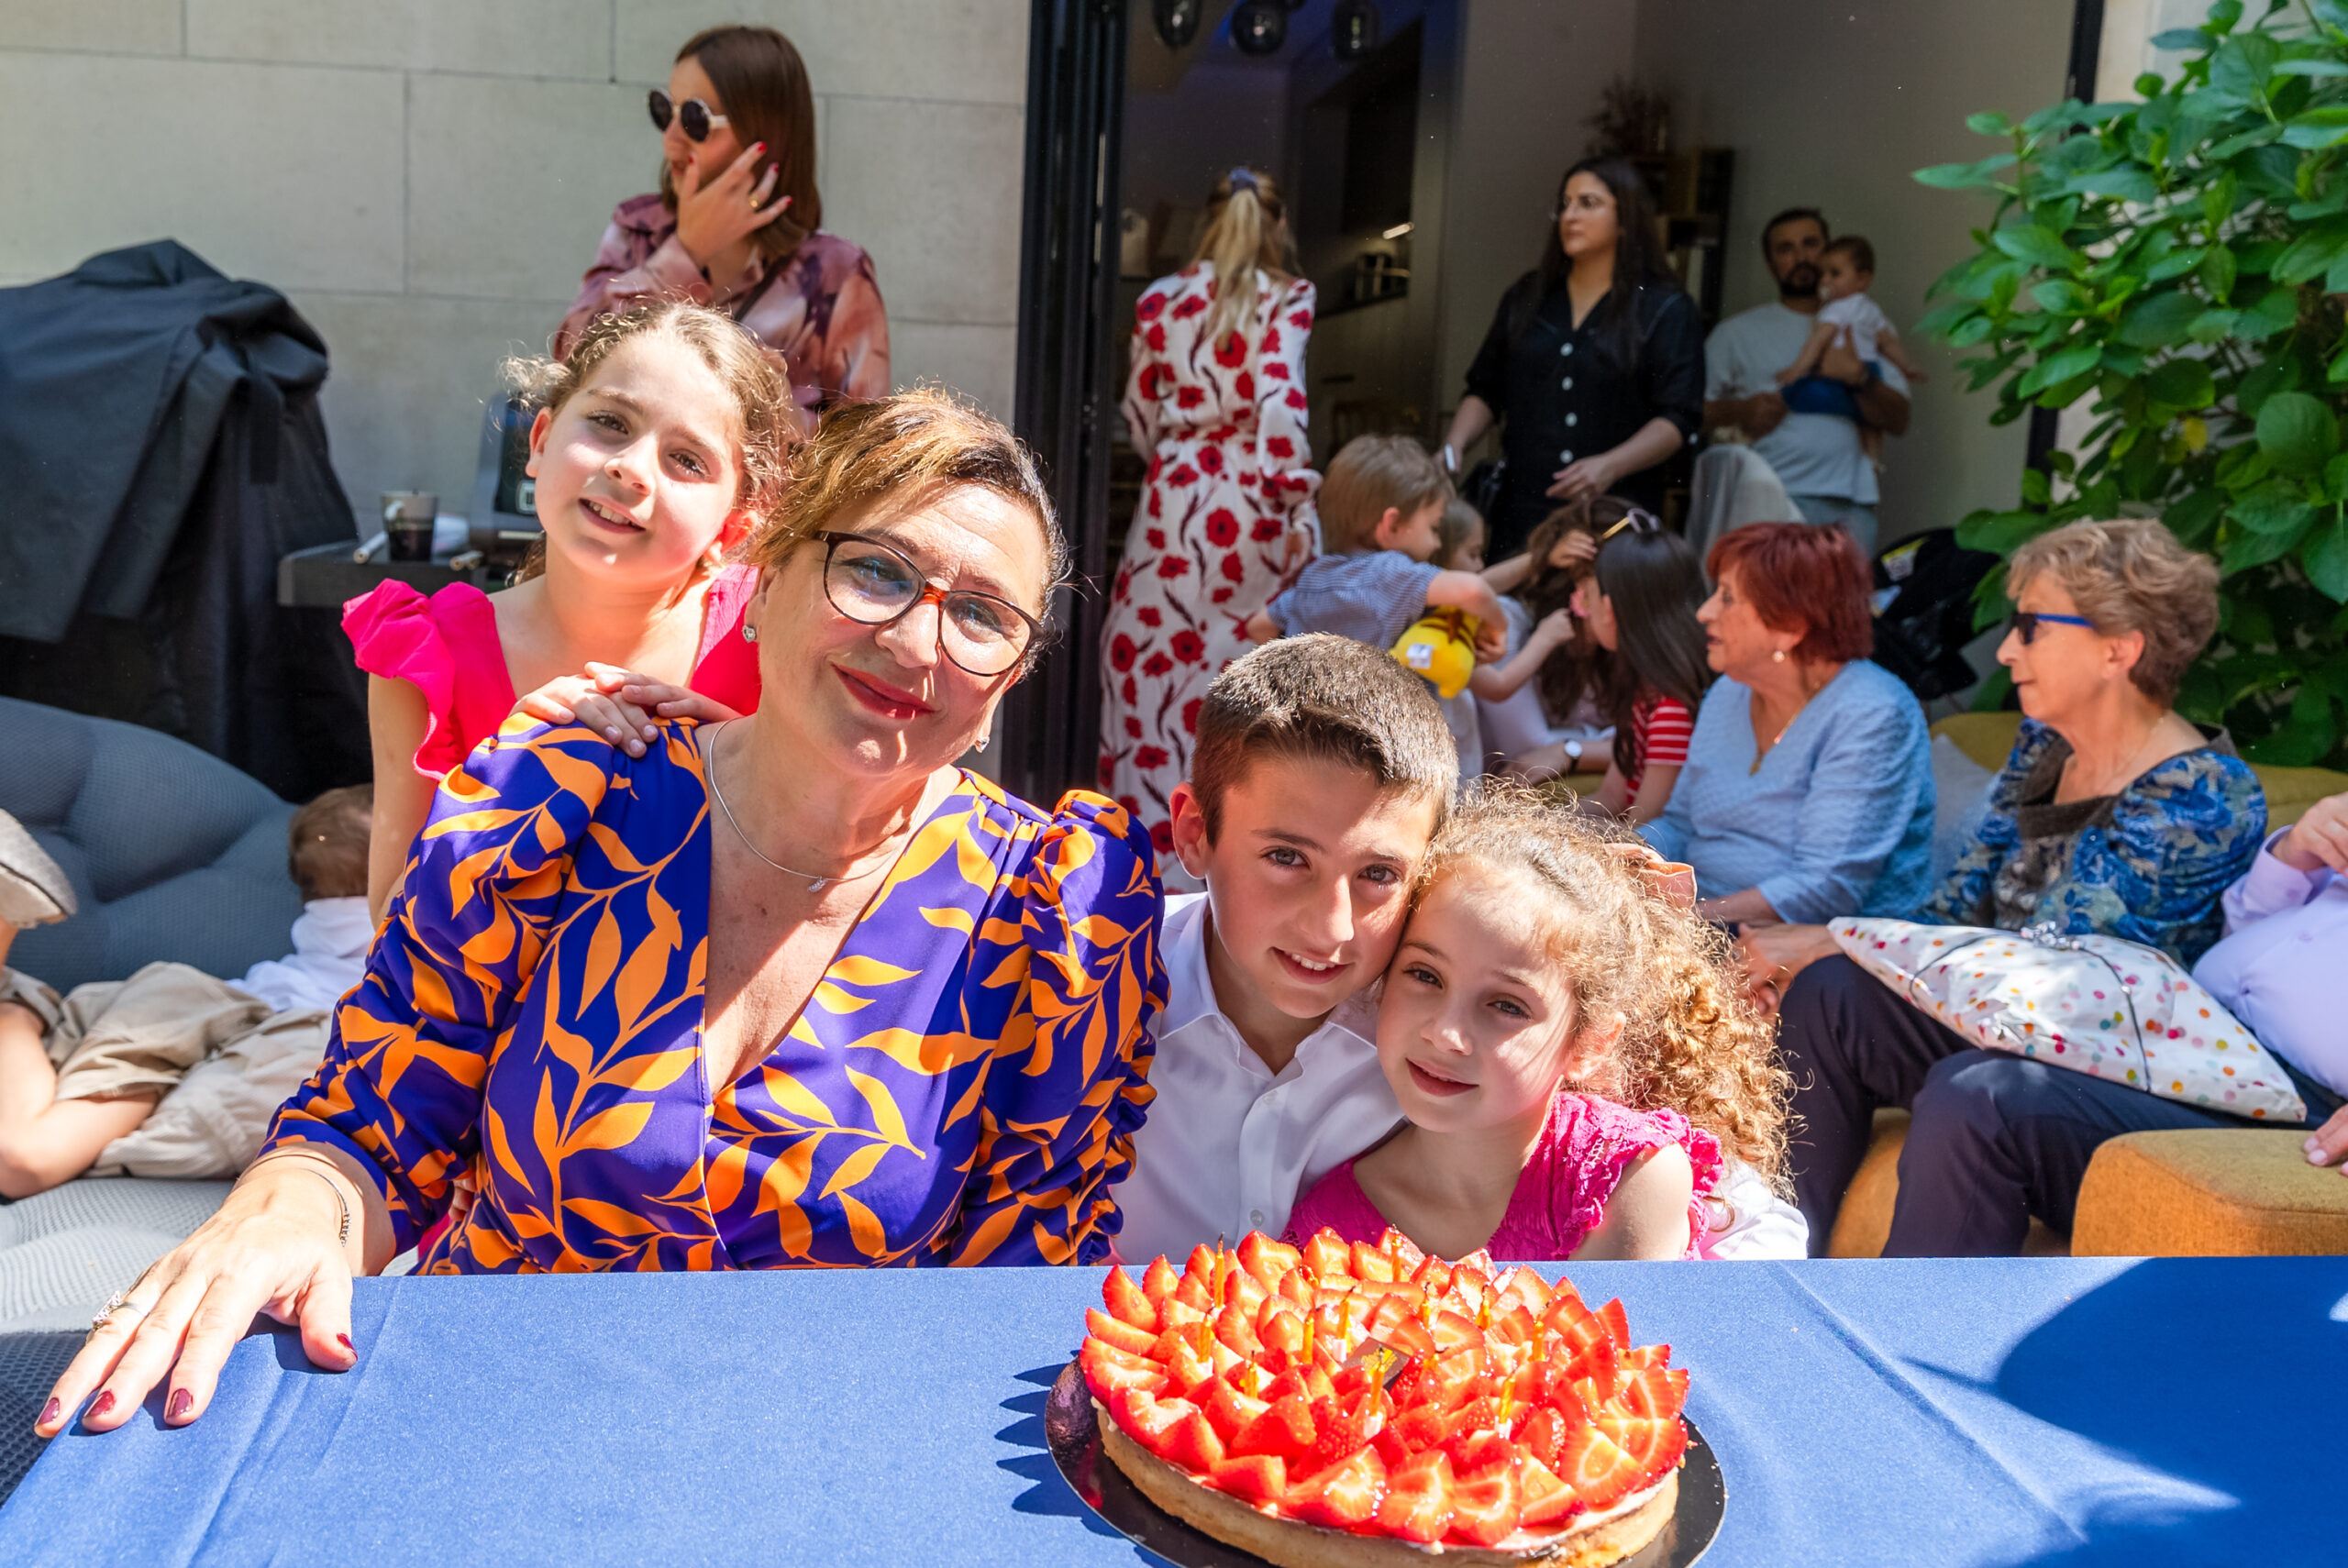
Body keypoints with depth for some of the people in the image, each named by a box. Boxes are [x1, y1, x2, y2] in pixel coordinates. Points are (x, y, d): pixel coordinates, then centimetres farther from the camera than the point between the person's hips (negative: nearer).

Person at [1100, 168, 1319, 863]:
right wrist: (1298, 501, -10)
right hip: (1248, 494, -2)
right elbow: (1279, 401, -13)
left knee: (1150, 649, 6)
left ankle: (1147, 809, 9)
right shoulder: (1285, 298, -1)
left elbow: (1141, 414, 14)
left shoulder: (1160, 298, 8)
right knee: (1245, 652, 5)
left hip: (1174, 489, 2)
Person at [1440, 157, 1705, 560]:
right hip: (1522, 511, 3)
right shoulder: (1526, 298, 15)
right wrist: (1454, 446, -1)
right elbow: (1485, 391, 18)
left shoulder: (1667, 309, 2)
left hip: (1616, 516, -3)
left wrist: (1609, 466, -20)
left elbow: (1678, 419, -5)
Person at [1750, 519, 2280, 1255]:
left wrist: (1828, 942, -17)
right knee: (1825, 995, -11)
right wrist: (1802, 950, -10)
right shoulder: (2044, 748, 8)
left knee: (1971, 1096, -36)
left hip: (2160, 1098, -8)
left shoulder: (2198, 797, -17)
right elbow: (1958, 909, 8)